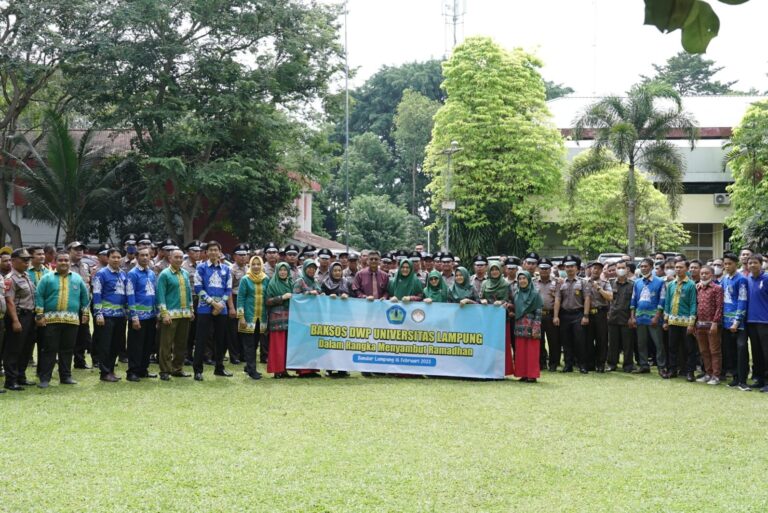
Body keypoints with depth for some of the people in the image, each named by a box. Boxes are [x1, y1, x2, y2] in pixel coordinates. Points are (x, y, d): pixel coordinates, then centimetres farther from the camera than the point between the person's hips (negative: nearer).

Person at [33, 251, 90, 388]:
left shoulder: (77, 278, 12)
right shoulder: (47, 278, 4)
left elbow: (85, 296, 17)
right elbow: (39, 296, 0)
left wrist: (85, 313, 11)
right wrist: (39, 315, -6)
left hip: (72, 320, 3)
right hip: (51, 319, -2)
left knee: (68, 350, 7)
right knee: (49, 349, -3)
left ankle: (66, 376, 15)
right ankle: (44, 378, 0)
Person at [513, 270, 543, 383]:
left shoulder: (535, 294, -2)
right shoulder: (516, 294, 13)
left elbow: (538, 313, -6)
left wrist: (536, 329, -12)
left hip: (531, 326, -5)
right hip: (519, 326, 5)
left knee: (531, 352, -3)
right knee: (520, 351, 2)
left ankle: (532, 375, 0)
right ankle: (523, 374, 7)